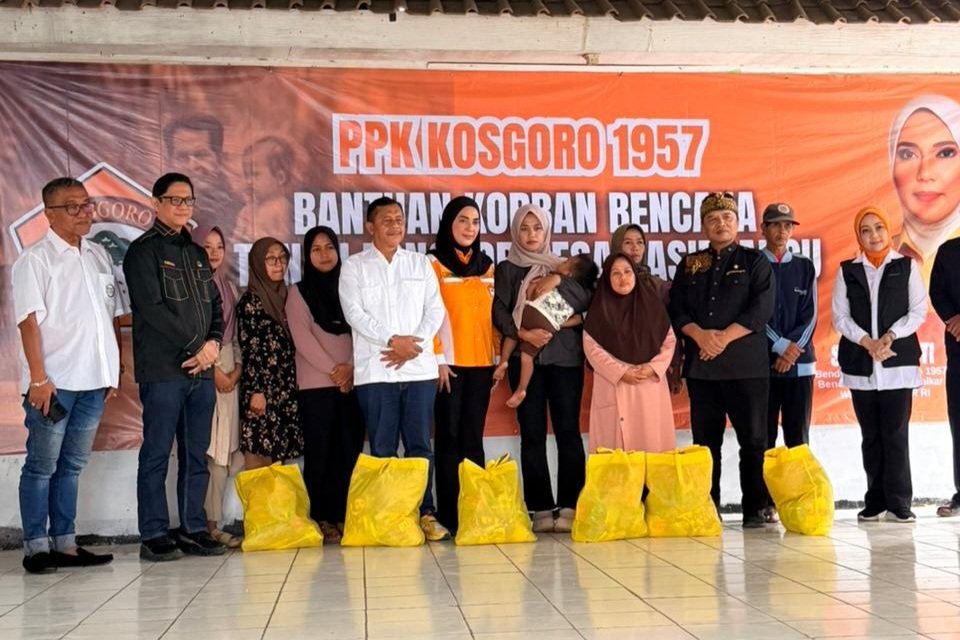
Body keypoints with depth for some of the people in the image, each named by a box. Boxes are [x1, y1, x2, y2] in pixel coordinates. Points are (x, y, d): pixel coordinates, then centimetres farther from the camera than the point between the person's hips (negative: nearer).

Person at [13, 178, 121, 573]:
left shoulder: (99, 256, 14)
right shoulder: (35, 260, -3)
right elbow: (29, 321, -9)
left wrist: (114, 370, 13)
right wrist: (38, 379, -16)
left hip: (93, 380, 6)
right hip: (53, 381, -6)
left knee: (72, 465, 11)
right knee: (42, 465, 2)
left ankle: (64, 544, 18)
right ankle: (36, 547, 8)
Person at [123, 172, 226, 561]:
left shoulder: (197, 254, 20)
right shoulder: (144, 251, -1)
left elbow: (215, 304, 16)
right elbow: (152, 308, -11)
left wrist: (214, 343, -3)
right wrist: (195, 347, -11)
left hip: (202, 369, 6)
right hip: (163, 370, -6)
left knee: (197, 455, 8)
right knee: (157, 455, -2)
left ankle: (193, 529, 14)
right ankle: (154, 535, 3)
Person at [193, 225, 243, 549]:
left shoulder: (229, 287, 17)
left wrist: (236, 370, 2)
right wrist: (214, 371, -9)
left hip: (229, 371, 6)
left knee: (226, 449, 2)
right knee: (206, 448, -8)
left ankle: (215, 523, 6)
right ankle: (210, 523, -4)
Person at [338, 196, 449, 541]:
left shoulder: (420, 263, 15)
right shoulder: (354, 266, 8)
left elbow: (435, 309, 7)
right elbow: (354, 313, -4)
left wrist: (414, 343, -8)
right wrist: (392, 341, -14)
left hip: (420, 367, 2)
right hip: (375, 370, -2)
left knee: (420, 444, 2)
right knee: (382, 447, 1)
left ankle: (425, 512, 7)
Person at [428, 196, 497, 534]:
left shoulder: (486, 265, 14)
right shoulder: (433, 263, -1)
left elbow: (493, 313, 15)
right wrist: (438, 359, -12)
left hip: (481, 362, 4)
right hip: (449, 363, -4)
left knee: (473, 437, 7)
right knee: (450, 437, -2)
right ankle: (448, 515, 2)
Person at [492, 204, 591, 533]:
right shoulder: (506, 269, 13)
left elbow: (588, 308, 6)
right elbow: (499, 312, 0)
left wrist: (569, 320, -12)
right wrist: (522, 333, -16)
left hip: (565, 356, 1)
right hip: (525, 358, -1)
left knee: (568, 431, -5)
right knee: (532, 434, -2)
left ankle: (569, 506, -3)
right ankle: (541, 509, 1)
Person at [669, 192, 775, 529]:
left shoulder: (755, 261, 6)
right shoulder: (689, 265, 14)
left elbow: (761, 308, -6)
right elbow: (676, 309, 6)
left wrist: (724, 337, -14)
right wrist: (699, 334, -13)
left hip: (746, 364, -2)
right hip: (700, 365, 3)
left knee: (753, 440, -2)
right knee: (705, 441, 5)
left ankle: (754, 509, 4)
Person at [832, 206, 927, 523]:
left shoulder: (906, 266, 6)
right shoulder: (847, 270, 9)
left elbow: (918, 311, 2)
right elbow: (840, 317, 3)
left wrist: (890, 336, -11)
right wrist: (867, 342, -10)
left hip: (898, 361, -2)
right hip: (860, 364, 2)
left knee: (896, 433, -6)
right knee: (871, 435, 6)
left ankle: (899, 503, -1)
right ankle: (875, 502, 10)